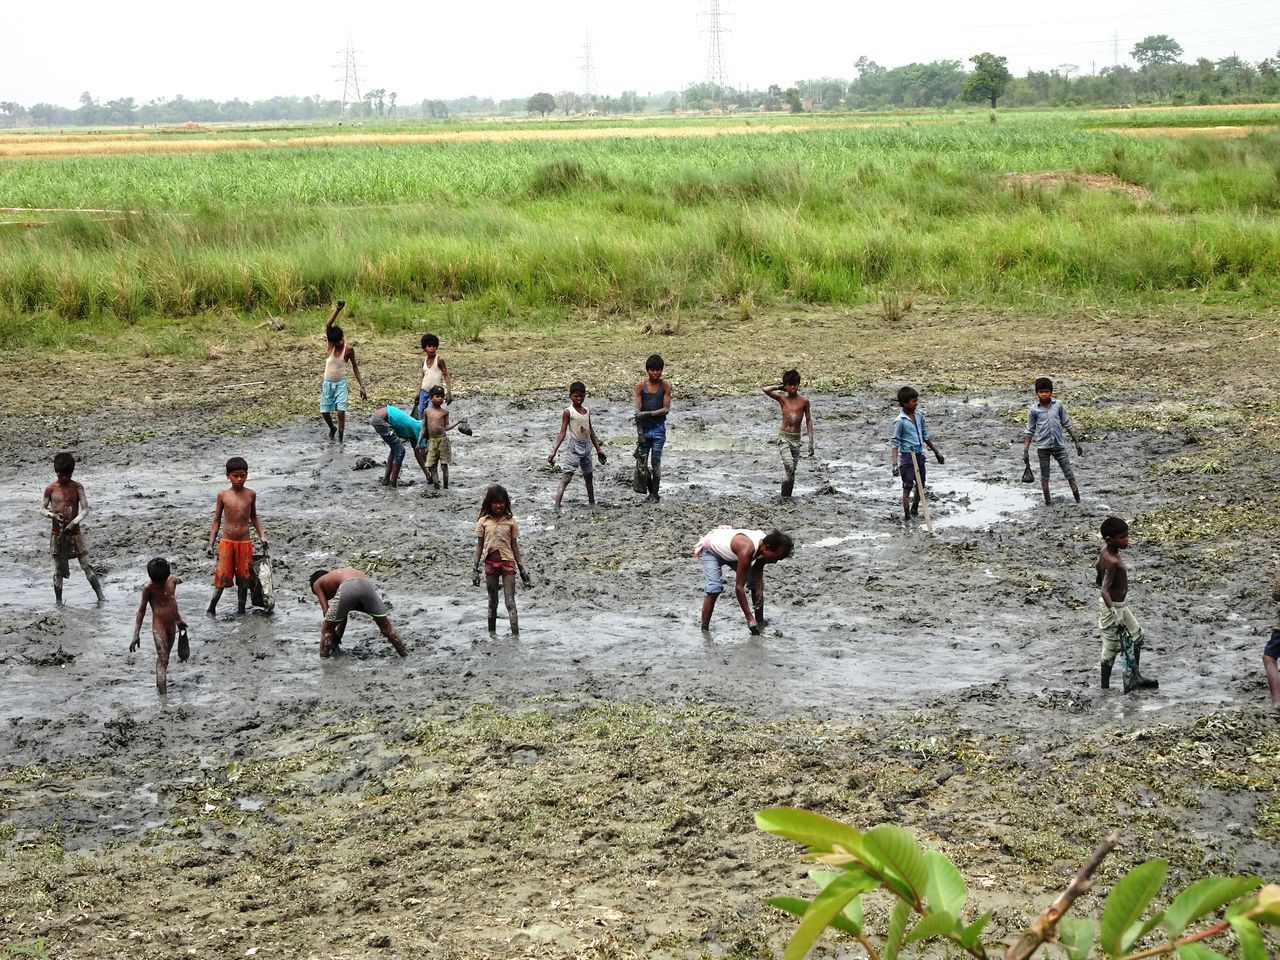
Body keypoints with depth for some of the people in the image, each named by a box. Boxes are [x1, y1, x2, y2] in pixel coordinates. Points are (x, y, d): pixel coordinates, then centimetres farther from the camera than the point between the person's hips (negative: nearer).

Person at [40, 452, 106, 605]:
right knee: (59, 570, 4)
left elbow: (85, 509, -4)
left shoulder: (77, 487, -1)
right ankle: (58, 601, 14)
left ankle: (100, 595, 2)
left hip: (74, 532, 0)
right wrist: (52, 515, -16)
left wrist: (75, 521, -21)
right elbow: (42, 509, 6)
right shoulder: (50, 489, -1)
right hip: (57, 533, 0)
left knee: (87, 566, -3)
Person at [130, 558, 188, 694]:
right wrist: (136, 634, -10)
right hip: (158, 624, -5)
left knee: (166, 656, 15)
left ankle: (161, 684, 26)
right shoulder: (148, 588, -14)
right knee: (162, 657, -14)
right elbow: (142, 610, -7)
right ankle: (161, 688, -19)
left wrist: (179, 619, 29)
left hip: (172, 624, 5)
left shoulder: (173, 580, 0)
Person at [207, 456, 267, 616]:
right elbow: (217, 520, 6)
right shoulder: (223, 495, -1)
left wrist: (262, 536, 9)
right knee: (222, 578, -5)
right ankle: (211, 608, 9)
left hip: (245, 543, 2)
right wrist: (211, 544, 2)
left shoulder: (250, 494, 3)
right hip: (227, 542, -2)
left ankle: (241, 610, 18)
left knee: (244, 579, 6)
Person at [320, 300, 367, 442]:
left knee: (341, 411, -13)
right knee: (324, 411, 7)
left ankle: (340, 438, -6)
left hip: (341, 383, -2)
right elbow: (328, 325, -22)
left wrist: (361, 386, -2)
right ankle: (332, 429, 37)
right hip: (327, 383, 2)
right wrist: (338, 309, -35)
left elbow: (355, 367, 2)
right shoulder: (329, 344, -8)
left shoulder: (349, 349, -9)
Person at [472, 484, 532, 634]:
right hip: (490, 563, 1)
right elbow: (479, 546, 5)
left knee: (510, 602, -8)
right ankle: (492, 634, 21)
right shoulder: (483, 521, 3)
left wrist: (522, 569, 6)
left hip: (508, 562, -1)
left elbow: (515, 546, 8)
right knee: (493, 602, 11)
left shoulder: (510, 521, 4)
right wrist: (475, 569, 0)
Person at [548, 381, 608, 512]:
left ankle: (592, 503, 35)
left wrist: (598, 449, 21)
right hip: (574, 447, -6)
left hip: (587, 447, 6)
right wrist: (553, 450, -17)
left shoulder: (587, 411, 9)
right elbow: (563, 433, -10)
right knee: (566, 477, -15)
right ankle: (557, 506, -24)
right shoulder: (568, 412, -8)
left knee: (589, 477, 19)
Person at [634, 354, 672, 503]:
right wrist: (640, 433, -11)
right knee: (641, 461, 0)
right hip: (644, 428, 1)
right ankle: (650, 490, 19)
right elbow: (638, 411, -3)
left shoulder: (665, 386, -1)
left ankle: (655, 494, 6)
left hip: (658, 429, -1)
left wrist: (648, 414, -20)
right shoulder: (641, 386, 0)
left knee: (656, 462, -3)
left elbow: (666, 409, -6)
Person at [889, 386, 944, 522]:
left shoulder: (919, 416, 4)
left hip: (919, 454, 7)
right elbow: (894, 443, -15)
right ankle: (906, 515, 3)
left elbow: (925, 436, 16)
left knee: (921, 484, 16)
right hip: (907, 456, -7)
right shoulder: (900, 421, -16)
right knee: (907, 486, -3)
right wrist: (895, 464, -22)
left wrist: (937, 452, 20)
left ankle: (914, 509, 35)